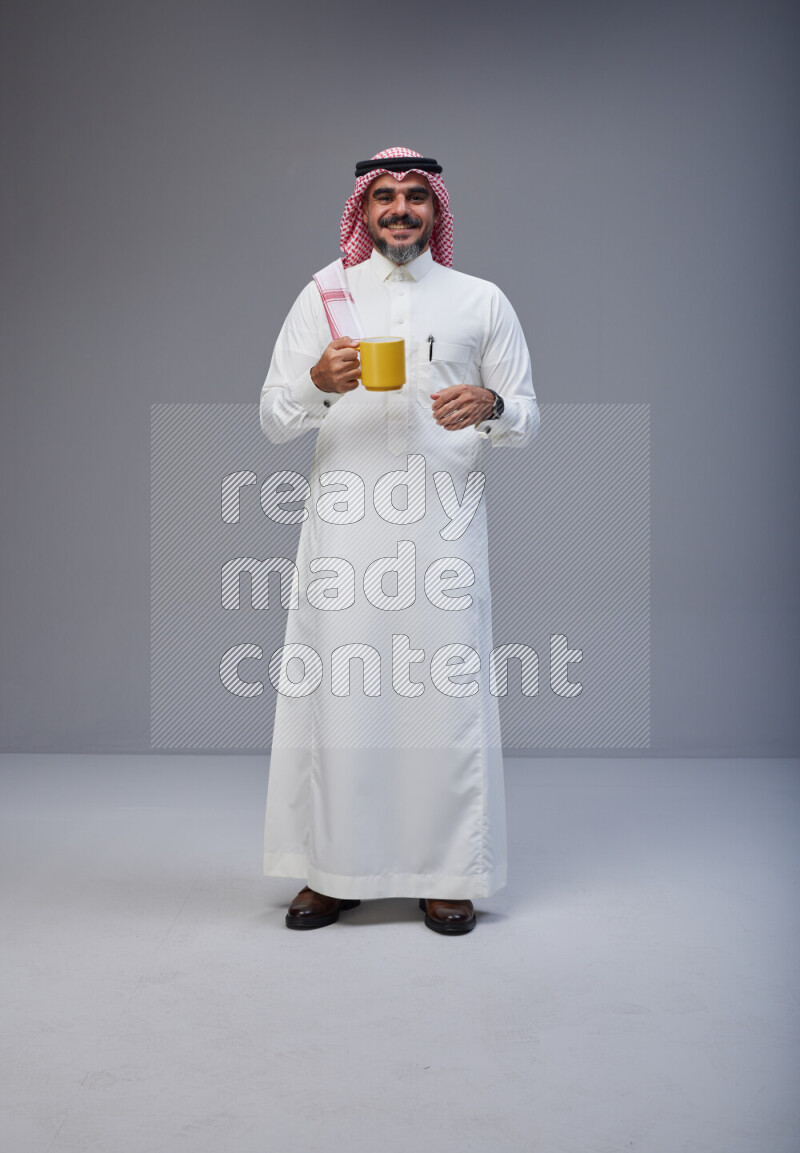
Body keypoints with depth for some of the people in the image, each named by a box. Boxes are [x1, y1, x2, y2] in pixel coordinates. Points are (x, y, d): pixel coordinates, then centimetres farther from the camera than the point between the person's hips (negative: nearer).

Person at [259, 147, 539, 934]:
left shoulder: (481, 301, 12)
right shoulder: (323, 297, 11)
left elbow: (527, 418, 11)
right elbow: (272, 420, 7)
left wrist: (490, 407, -12)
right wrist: (319, 384, -14)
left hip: (443, 523, 0)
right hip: (344, 522, 0)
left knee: (446, 691, -1)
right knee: (336, 690, -1)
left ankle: (446, 875, 11)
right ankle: (335, 869, 13)